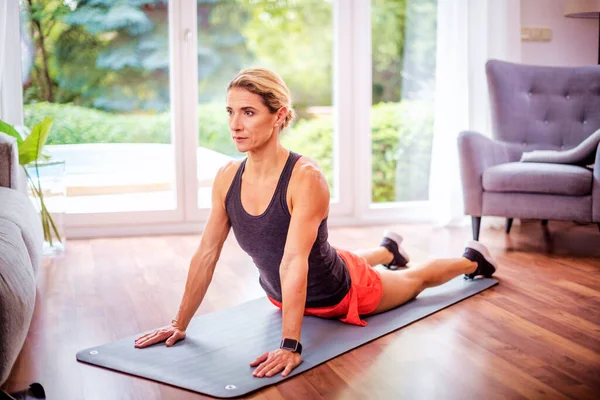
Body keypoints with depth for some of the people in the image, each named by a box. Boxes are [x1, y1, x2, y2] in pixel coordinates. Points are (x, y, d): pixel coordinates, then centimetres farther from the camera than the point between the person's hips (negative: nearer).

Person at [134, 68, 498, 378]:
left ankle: (471, 259, 56)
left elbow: (294, 263, -45)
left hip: (342, 294, -5)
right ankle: (389, 250, 71)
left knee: (415, 279, 25)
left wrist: (290, 346, -48)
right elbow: (206, 254, -15)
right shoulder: (228, 178, -21)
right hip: (283, 294, 6)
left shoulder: (306, 178, -38)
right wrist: (180, 325, -12)